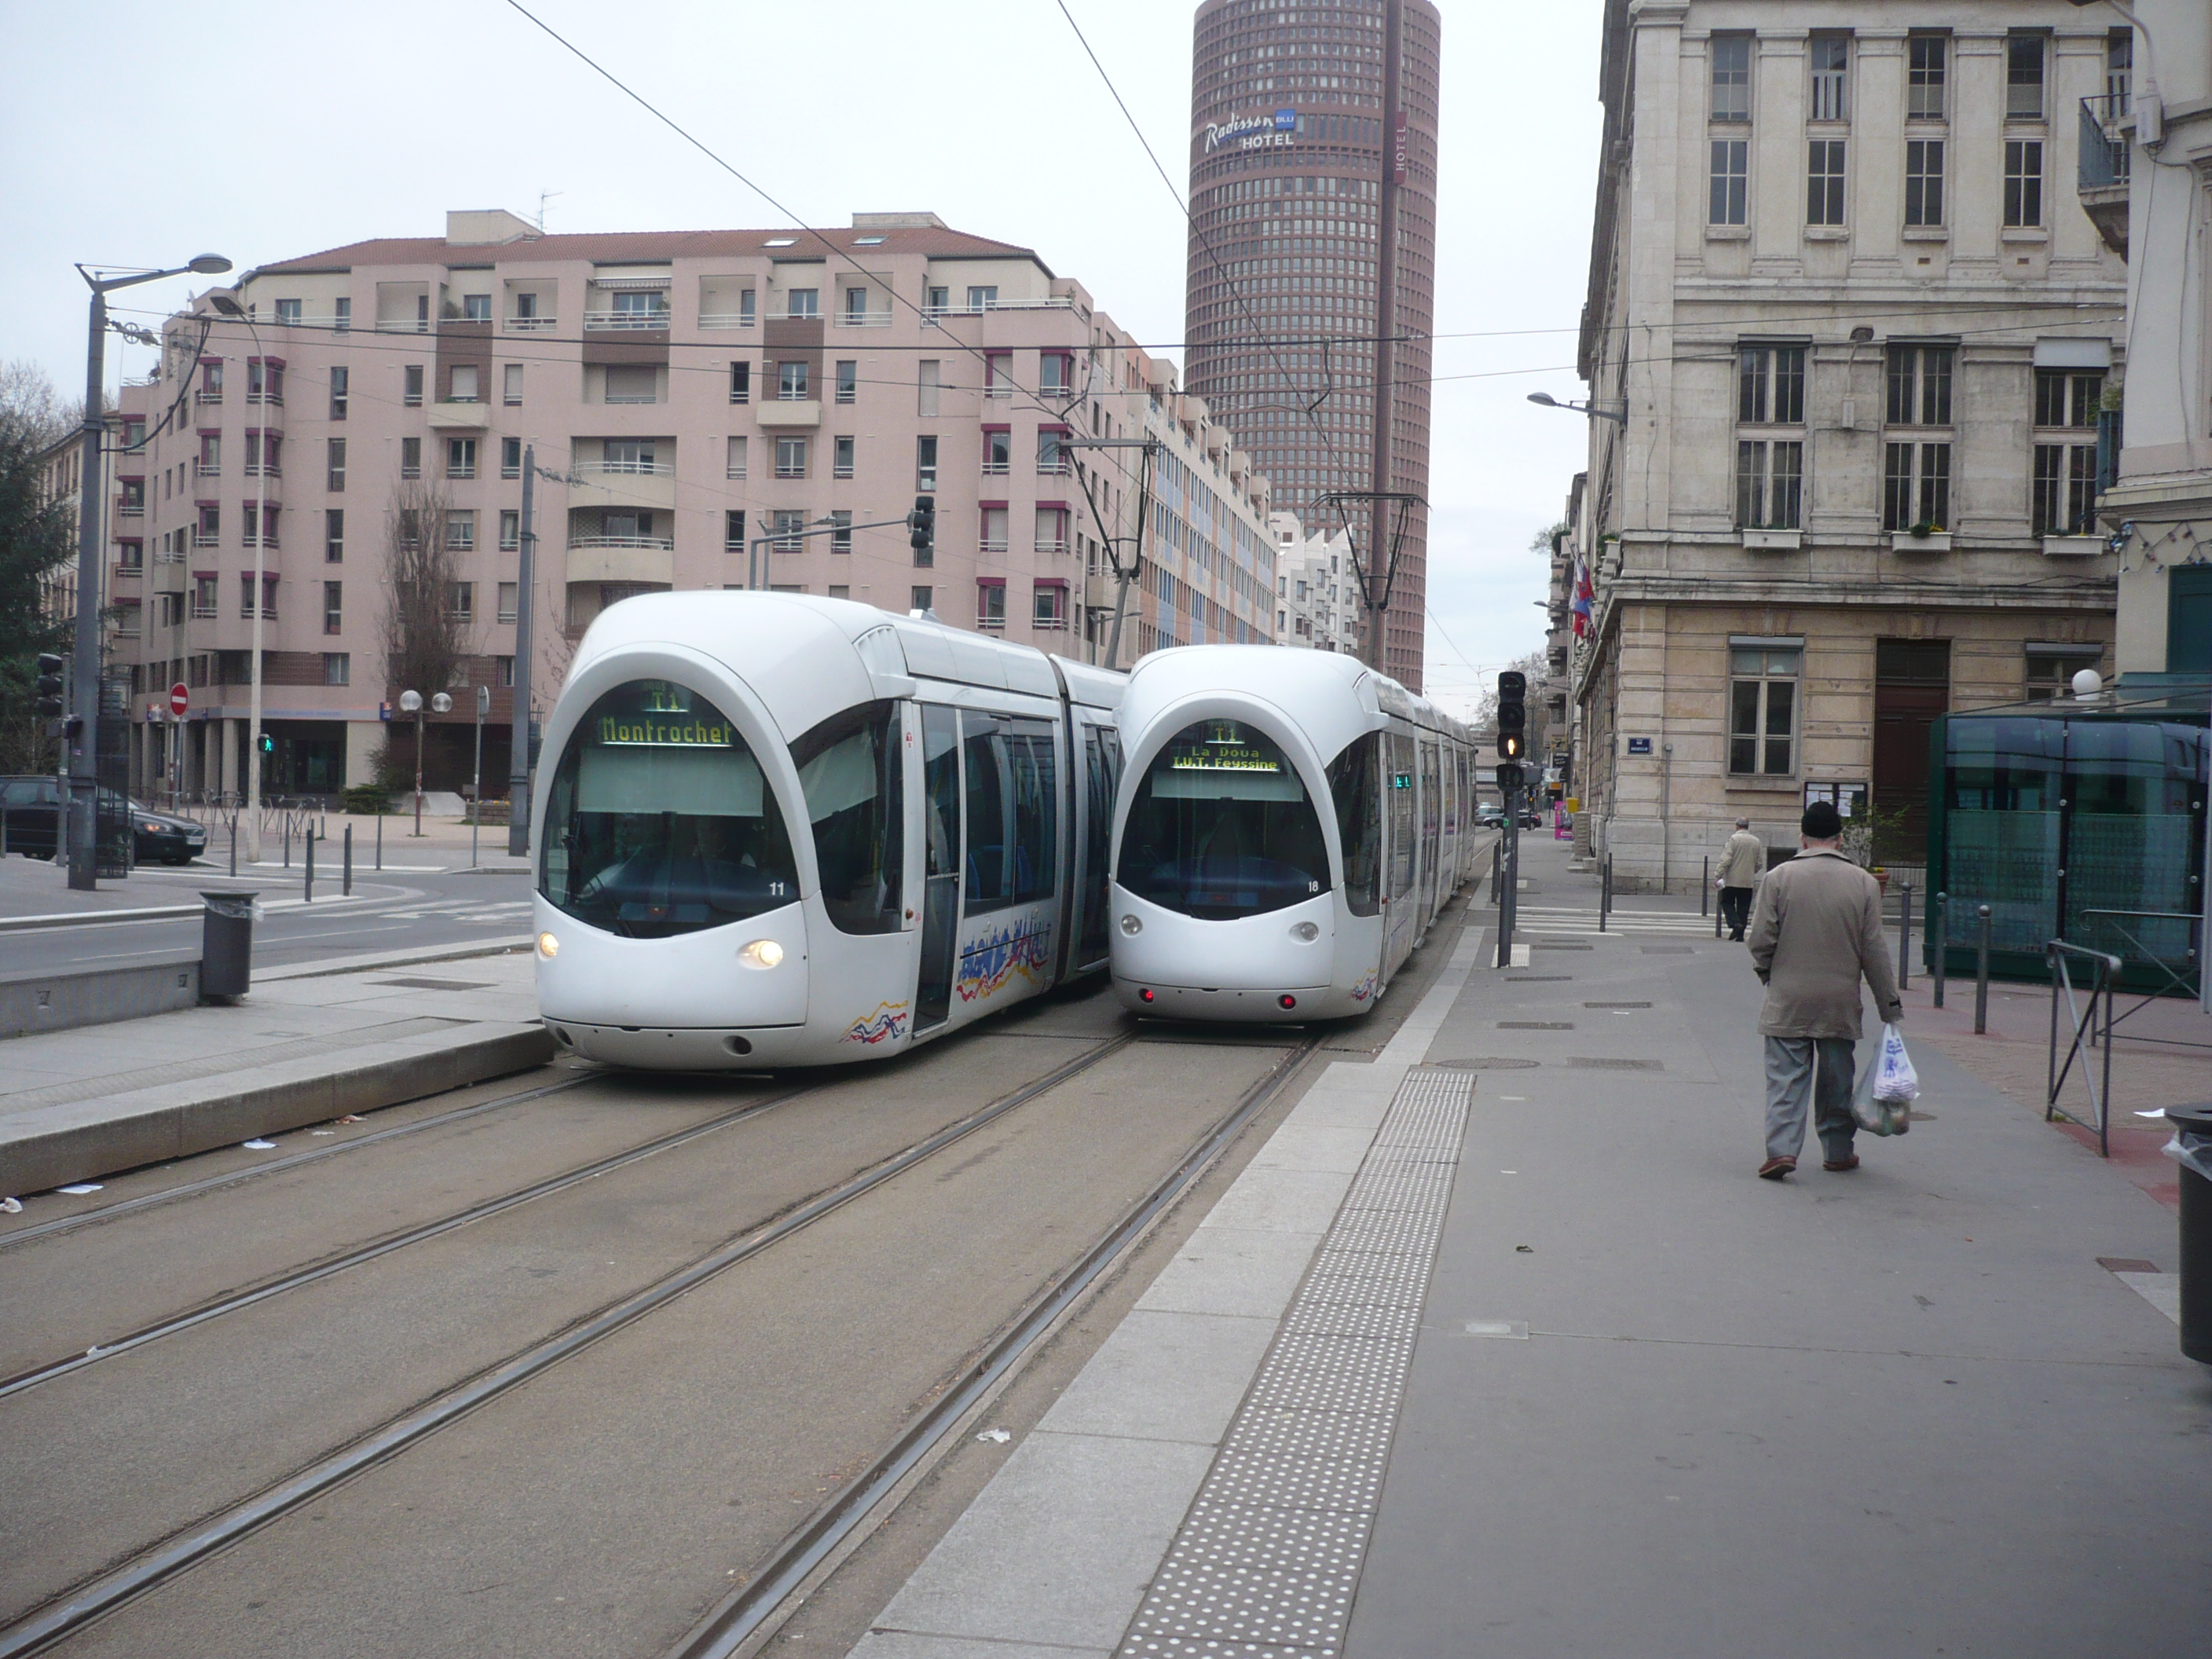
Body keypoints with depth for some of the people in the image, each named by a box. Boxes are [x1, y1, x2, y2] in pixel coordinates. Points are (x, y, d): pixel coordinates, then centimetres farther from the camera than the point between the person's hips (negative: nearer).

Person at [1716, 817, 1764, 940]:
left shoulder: (1734, 839, -9)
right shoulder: (1757, 841, 5)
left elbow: (1726, 860, -15)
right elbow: (1760, 864, 10)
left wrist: (1719, 875, -10)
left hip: (1732, 880, -4)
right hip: (1748, 881, 4)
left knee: (1727, 903, 9)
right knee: (1743, 908, 9)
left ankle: (1735, 924, -12)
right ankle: (1740, 934, 8)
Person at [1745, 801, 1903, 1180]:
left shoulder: (1779, 878, -6)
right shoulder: (1863, 883, -2)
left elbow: (1761, 940, -6)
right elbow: (1874, 951, 0)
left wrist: (1767, 974, 15)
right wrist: (1890, 1005, 7)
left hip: (1787, 1002, -1)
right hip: (1840, 1004, 1)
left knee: (1786, 1077, 1)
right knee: (1836, 1079, 14)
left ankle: (1781, 1149, -12)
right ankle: (1838, 1152, 23)